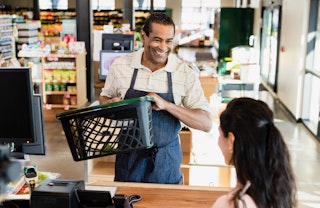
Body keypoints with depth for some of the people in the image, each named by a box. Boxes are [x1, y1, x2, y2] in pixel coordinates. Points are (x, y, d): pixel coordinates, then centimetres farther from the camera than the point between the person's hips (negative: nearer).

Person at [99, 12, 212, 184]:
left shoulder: (186, 74, -9)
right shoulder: (120, 66, -5)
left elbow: (206, 124, -12)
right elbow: (104, 98, 12)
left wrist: (166, 105, -25)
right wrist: (111, 104, -13)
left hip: (166, 161, -1)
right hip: (128, 156, 1)